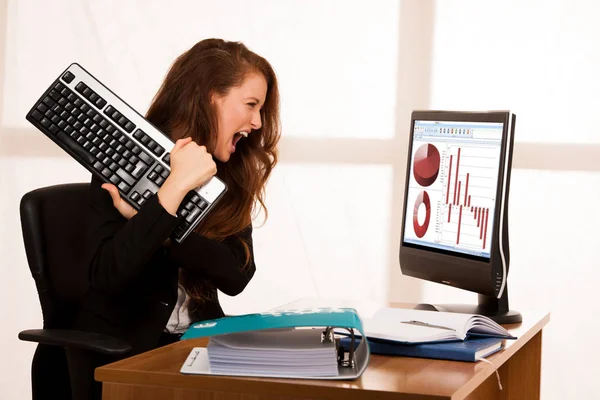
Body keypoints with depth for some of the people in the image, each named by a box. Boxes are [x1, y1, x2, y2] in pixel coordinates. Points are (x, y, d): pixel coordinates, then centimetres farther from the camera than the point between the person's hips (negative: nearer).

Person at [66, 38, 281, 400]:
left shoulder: (233, 174, 4)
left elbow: (237, 275, -9)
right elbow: (107, 275, -21)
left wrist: (150, 221, -19)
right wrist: (175, 187, -25)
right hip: (118, 349, -4)